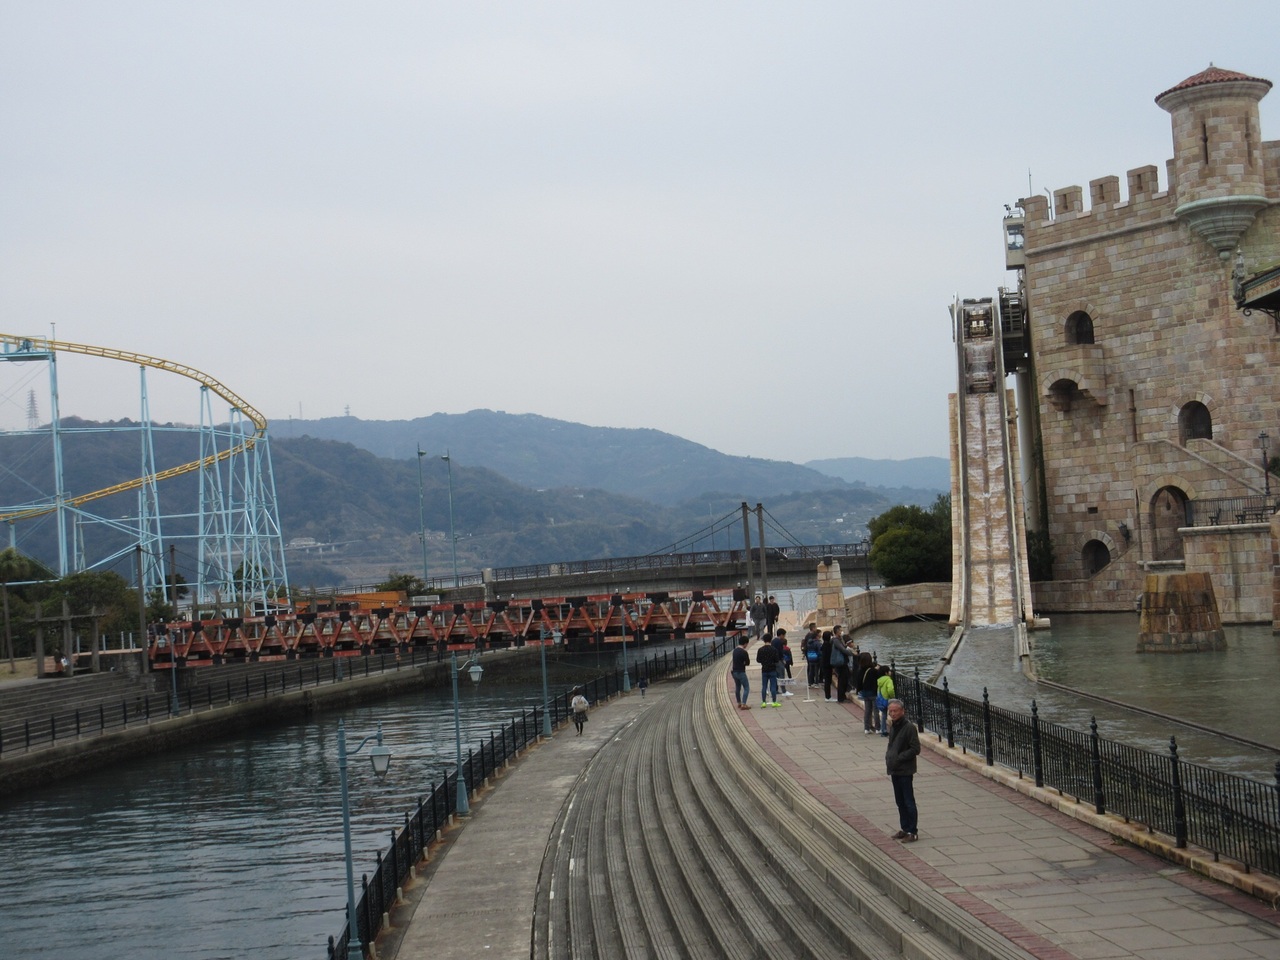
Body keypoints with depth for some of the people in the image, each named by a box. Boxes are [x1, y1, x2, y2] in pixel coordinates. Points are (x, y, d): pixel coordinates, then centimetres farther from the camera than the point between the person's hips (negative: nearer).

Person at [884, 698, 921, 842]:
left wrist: (899, 758, -19)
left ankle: (912, 832, 3)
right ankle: (904, 829, 23)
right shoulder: (893, 726, 10)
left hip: (905, 771, -8)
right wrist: (888, 757, 5)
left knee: (908, 802, -2)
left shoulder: (909, 727, -15)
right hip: (894, 770, 8)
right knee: (900, 802, 14)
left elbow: (915, 749, -17)